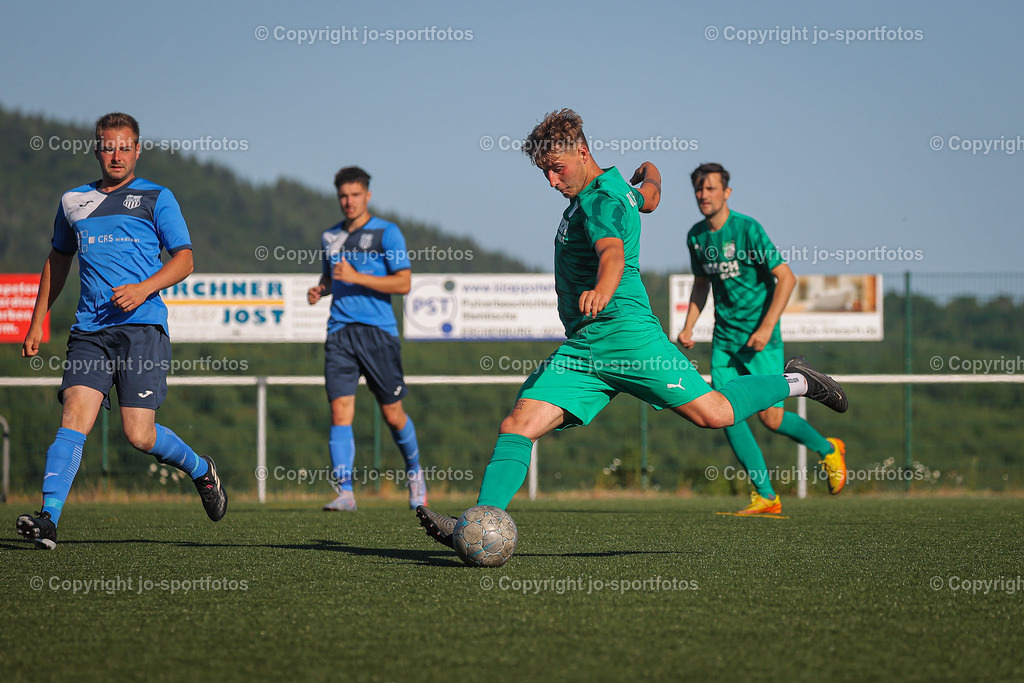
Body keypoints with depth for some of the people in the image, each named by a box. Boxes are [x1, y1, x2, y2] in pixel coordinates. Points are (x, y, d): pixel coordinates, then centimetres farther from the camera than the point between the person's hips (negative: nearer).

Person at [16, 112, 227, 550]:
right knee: (75, 418, -16)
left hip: (142, 327, -3)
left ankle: (200, 470, 22)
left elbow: (183, 260, 4)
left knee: (139, 435, -8)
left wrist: (143, 289, -13)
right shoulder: (73, 201, 18)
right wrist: (37, 321, 24)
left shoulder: (156, 199, 7)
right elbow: (58, 260, 28)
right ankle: (48, 518, -23)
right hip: (89, 331, 3)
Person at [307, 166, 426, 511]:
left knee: (392, 413, 3)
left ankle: (414, 472, 29)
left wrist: (356, 277, -16)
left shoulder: (387, 232, -1)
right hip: (340, 332, 3)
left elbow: (403, 283, -8)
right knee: (340, 410, -10)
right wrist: (319, 290, 7)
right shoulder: (329, 237, 15)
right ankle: (344, 491, -13)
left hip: (378, 331, -3)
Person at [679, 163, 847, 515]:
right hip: (724, 338, 6)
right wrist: (688, 327, 9)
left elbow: (786, 277, -15)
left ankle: (827, 450, 22)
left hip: (759, 339, -6)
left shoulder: (747, 229, -14)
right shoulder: (696, 236, 5)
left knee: (771, 418, -8)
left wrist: (766, 327, -20)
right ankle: (765, 496, 0)